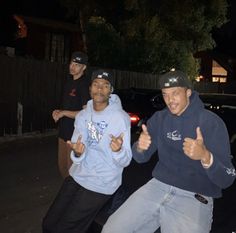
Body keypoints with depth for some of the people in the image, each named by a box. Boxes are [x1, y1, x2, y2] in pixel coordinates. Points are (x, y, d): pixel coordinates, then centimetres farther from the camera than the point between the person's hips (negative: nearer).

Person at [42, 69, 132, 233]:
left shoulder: (121, 118, -14)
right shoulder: (82, 116, 4)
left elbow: (125, 161, -14)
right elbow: (78, 158, 3)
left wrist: (118, 150, -36)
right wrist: (77, 153, -21)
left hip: (101, 184, -5)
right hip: (77, 176, 6)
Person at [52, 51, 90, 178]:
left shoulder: (85, 84, -16)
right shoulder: (69, 80, 11)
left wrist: (63, 113, -17)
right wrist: (59, 112, 3)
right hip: (64, 131, 9)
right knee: (62, 166, 19)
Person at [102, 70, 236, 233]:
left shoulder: (211, 122, -10)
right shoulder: (159, 118, 5)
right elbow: (141, 158, 9)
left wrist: (205, 156, -34)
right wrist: (139, 147, -15)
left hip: (195, 198, -4)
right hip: (158, 186, 4)